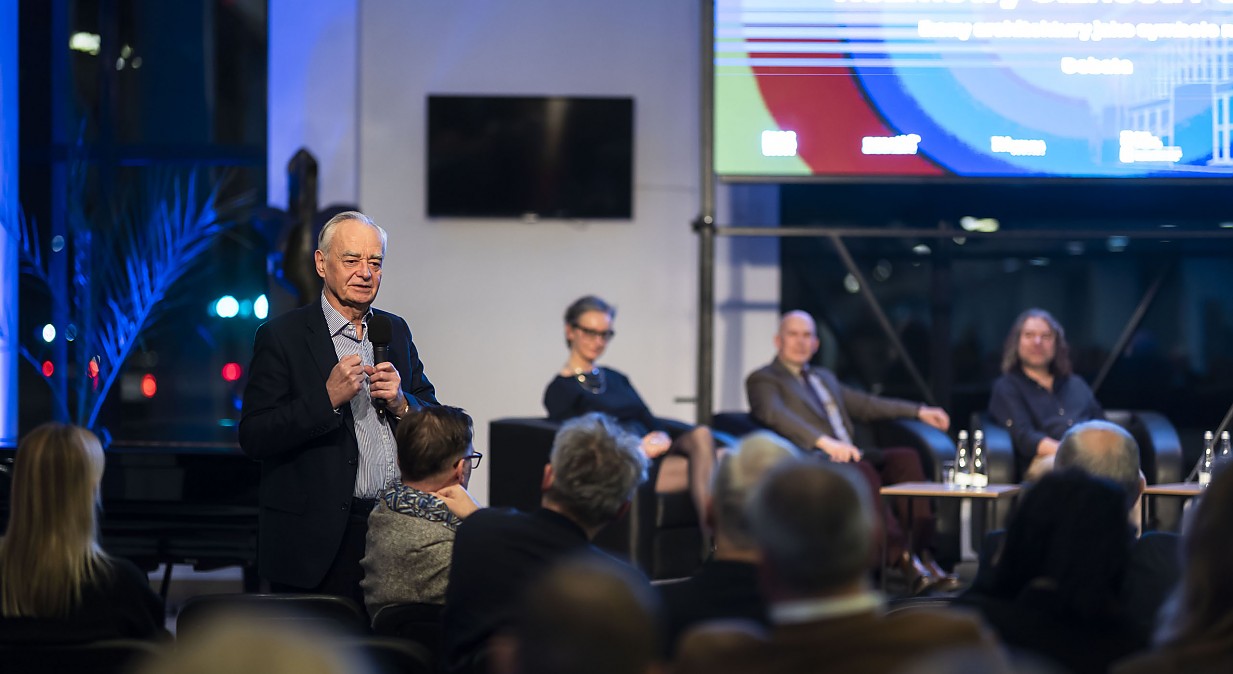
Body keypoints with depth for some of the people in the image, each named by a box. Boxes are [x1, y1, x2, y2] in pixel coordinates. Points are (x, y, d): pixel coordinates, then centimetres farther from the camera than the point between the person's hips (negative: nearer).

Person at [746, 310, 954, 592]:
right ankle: (904, 560, -43)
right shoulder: (763, 379, 7)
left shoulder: (824, 377, 32)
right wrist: (825, 442, -27)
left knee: (906, 458, -20)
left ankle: (923, 554, -29)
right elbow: (775, 415, -13)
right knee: (862, 472, -36)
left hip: (846, 456, 7)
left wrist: (919, 411, 22)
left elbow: (865, 404, 33)